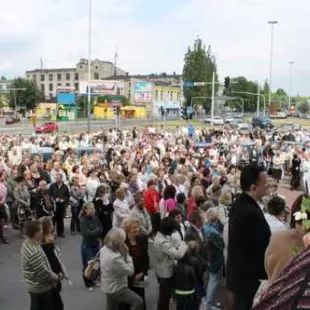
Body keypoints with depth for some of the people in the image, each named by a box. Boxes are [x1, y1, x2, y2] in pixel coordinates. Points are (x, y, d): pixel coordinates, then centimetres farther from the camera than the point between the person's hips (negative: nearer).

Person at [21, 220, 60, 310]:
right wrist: (57, 277, -9)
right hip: (41, 288, -9)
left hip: (34, 285, 9)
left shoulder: (26, 243, -4)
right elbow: (44, 273, -27)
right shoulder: (34, 253, -35)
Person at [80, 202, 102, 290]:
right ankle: (89, 284, 19)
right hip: (87, 246, -4)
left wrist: (93, 232, -14)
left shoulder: (95, 218, 0)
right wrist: (97, 230, -9)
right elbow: (87, 233, -22)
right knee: (88, 265, 1)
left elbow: (100, 229, 1)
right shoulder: (83, 221, -14)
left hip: (96, 244, 4)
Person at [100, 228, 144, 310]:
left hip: (109, 287, 10)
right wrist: (127, 254, -19)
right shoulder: (115, 258, -34)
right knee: (139, 302, -3)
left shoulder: (104, 249, -5)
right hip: (116, 289, -9)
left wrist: (123, 253, -7)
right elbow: (130, 271, -21)